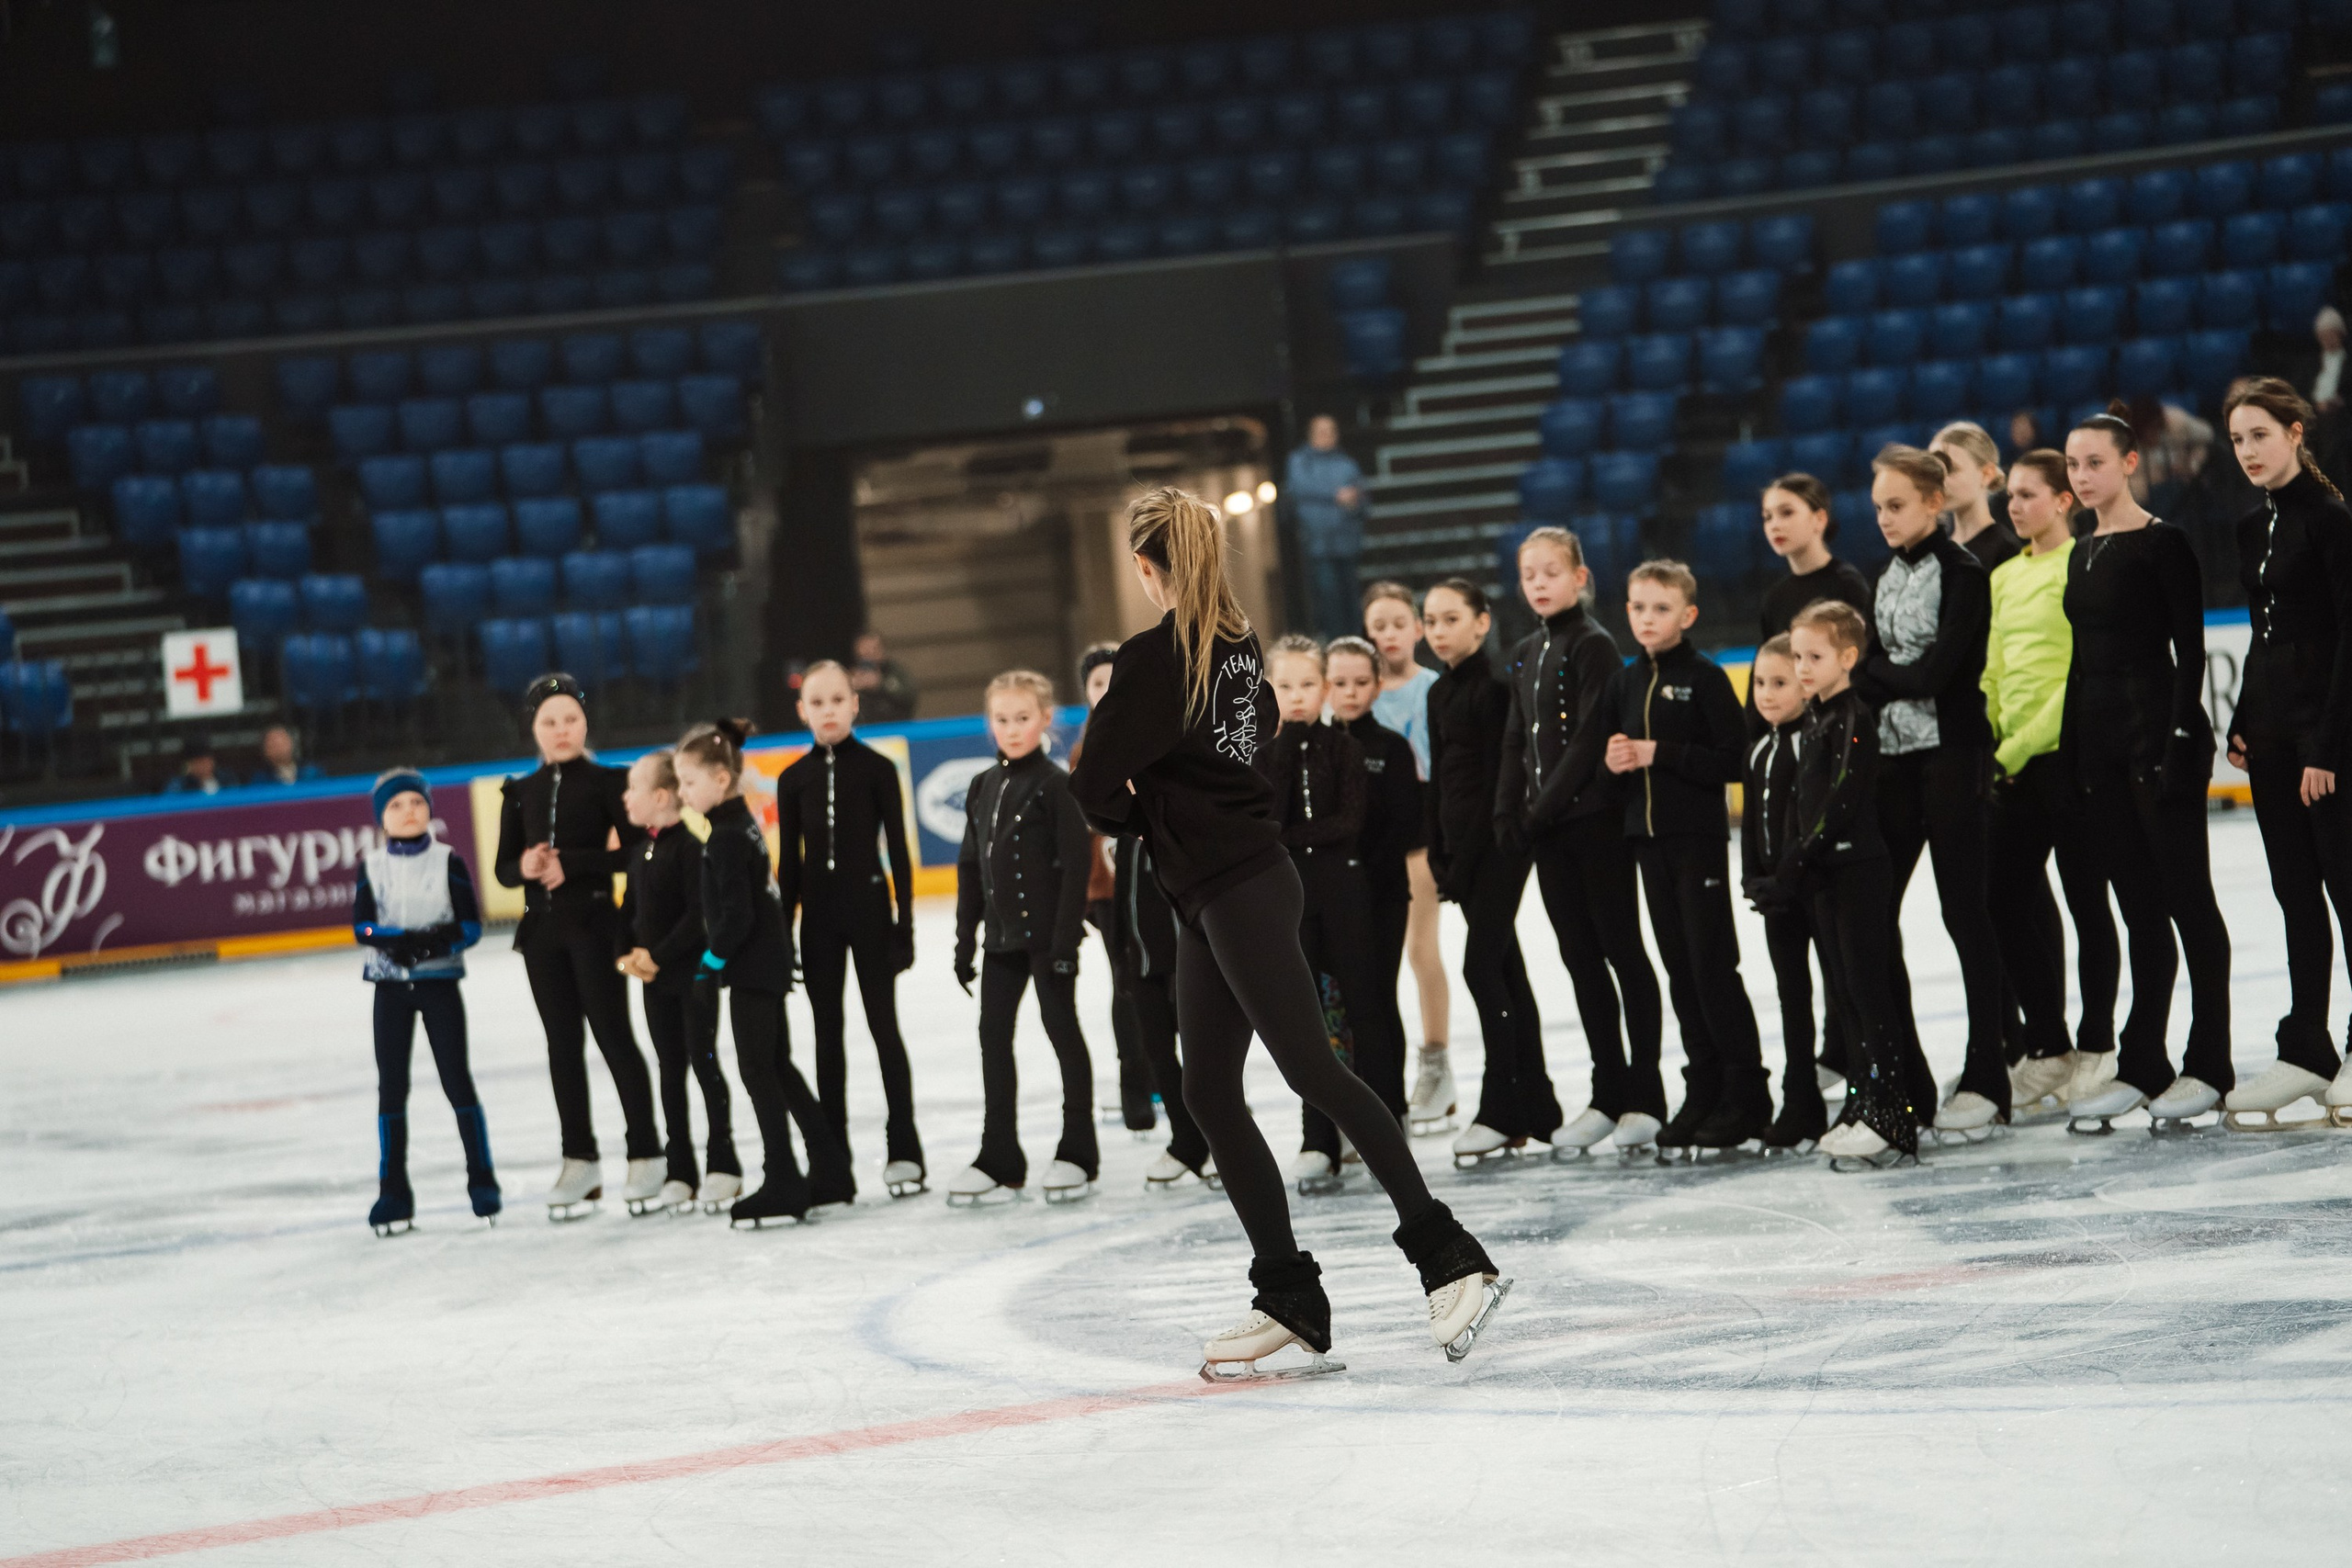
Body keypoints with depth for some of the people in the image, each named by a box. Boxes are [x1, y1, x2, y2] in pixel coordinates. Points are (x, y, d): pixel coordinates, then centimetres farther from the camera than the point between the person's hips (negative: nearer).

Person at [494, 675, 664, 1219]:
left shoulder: (607, 782, -4)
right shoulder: (520, 793, 9)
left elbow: (633, 850, -11)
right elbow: (504, 868, 11)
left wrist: (571, 864, -18)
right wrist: (525, 868, -11)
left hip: (595, 924, -5)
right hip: (542, 929, 5)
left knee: (613, 1034, -3)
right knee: (562, 1043, 8)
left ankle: (645, 1154, 4)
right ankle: (579, 1161, 14)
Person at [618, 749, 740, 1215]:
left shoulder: (689, 848, -15)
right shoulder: (640, 854, 9)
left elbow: (699, 914, -20)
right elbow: (629, 911, 14)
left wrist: (658, 955, -20)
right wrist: (629, 953, -4)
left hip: (692, 973, -8)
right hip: (655, 980, 8)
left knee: (704, 1062, -1)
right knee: (670, 1070, 10)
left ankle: (723, 1164, 7)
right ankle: (678, 1172, 14)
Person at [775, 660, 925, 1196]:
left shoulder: (877, 768, -3)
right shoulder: (794, 779, 4)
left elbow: (898, 849, -2)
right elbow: (789, 862, 7)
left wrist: (905, 921, -7)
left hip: (868, 905, -3)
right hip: (818, 912, 3)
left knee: (884, 1026, -1)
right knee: (828, 1033, 7)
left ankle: (904, 1150, 2)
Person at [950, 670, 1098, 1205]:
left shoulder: (1056, 785, -10)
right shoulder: (983, 789, 10)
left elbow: (1075, 863, -14)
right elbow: (970, 867, 14)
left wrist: (1066, 938, -18)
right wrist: (965, 938, 11)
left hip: (1046, 931, -7)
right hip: (1002, 934, 7)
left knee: (1062, 1028, 1)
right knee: (993, 1034, 7)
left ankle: (1077, 1154, 9)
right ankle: (1000, 1158, 14)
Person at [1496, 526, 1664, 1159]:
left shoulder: (1594, 646, -8)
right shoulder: (1525, 655, 14)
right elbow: (1518, 742, 15)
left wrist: (1545, 806, -17)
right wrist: (1511, 815, 4)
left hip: (1597, 819, -7)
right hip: (1548, 826, 7)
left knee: (1622, 950, -3)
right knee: (1580, 957, 9)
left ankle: (1645, 1096, 0)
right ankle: (1608, 1095, 13)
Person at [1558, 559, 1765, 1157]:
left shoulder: (1705, 678, -7)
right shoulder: (1625, 683, 11)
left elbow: (1731, 759, -14)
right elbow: (1590, 751, 15)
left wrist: (1659, 753, -17)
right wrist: (1614, 762, -7)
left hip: (1699, 837, -6)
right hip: (1648, 838, 6)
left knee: (1713, 967, -5)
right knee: (1680, 970, 8)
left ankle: (1746, 1097, 0)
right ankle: (1704, 1091, 12)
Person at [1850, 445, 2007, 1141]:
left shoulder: (1962, 572, -9)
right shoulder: (1889, 578, 15)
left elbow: (1934, 671, -17)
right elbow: (1873, 664, 12)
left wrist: (1866, 676, -6)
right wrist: (1868, 678, -8)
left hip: (1951, 751, -7)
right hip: (1894, 755, 7)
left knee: (1963, 909, -3)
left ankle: (1986, 1078, 3)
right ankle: (1902, 1077, 8)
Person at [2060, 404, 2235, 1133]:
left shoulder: (2163, 544, -8)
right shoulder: (2083, 554, 14)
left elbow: (2189, 651, -12)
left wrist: (2181, 741, -18)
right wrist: (2071, 748, 13)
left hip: (2157, 728, -7)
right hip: (2099, 740, 8)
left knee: (2187, 900, -2)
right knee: (2140, 909, 9)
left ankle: (2208, 1065, 2)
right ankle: (2142, 1067, 11)